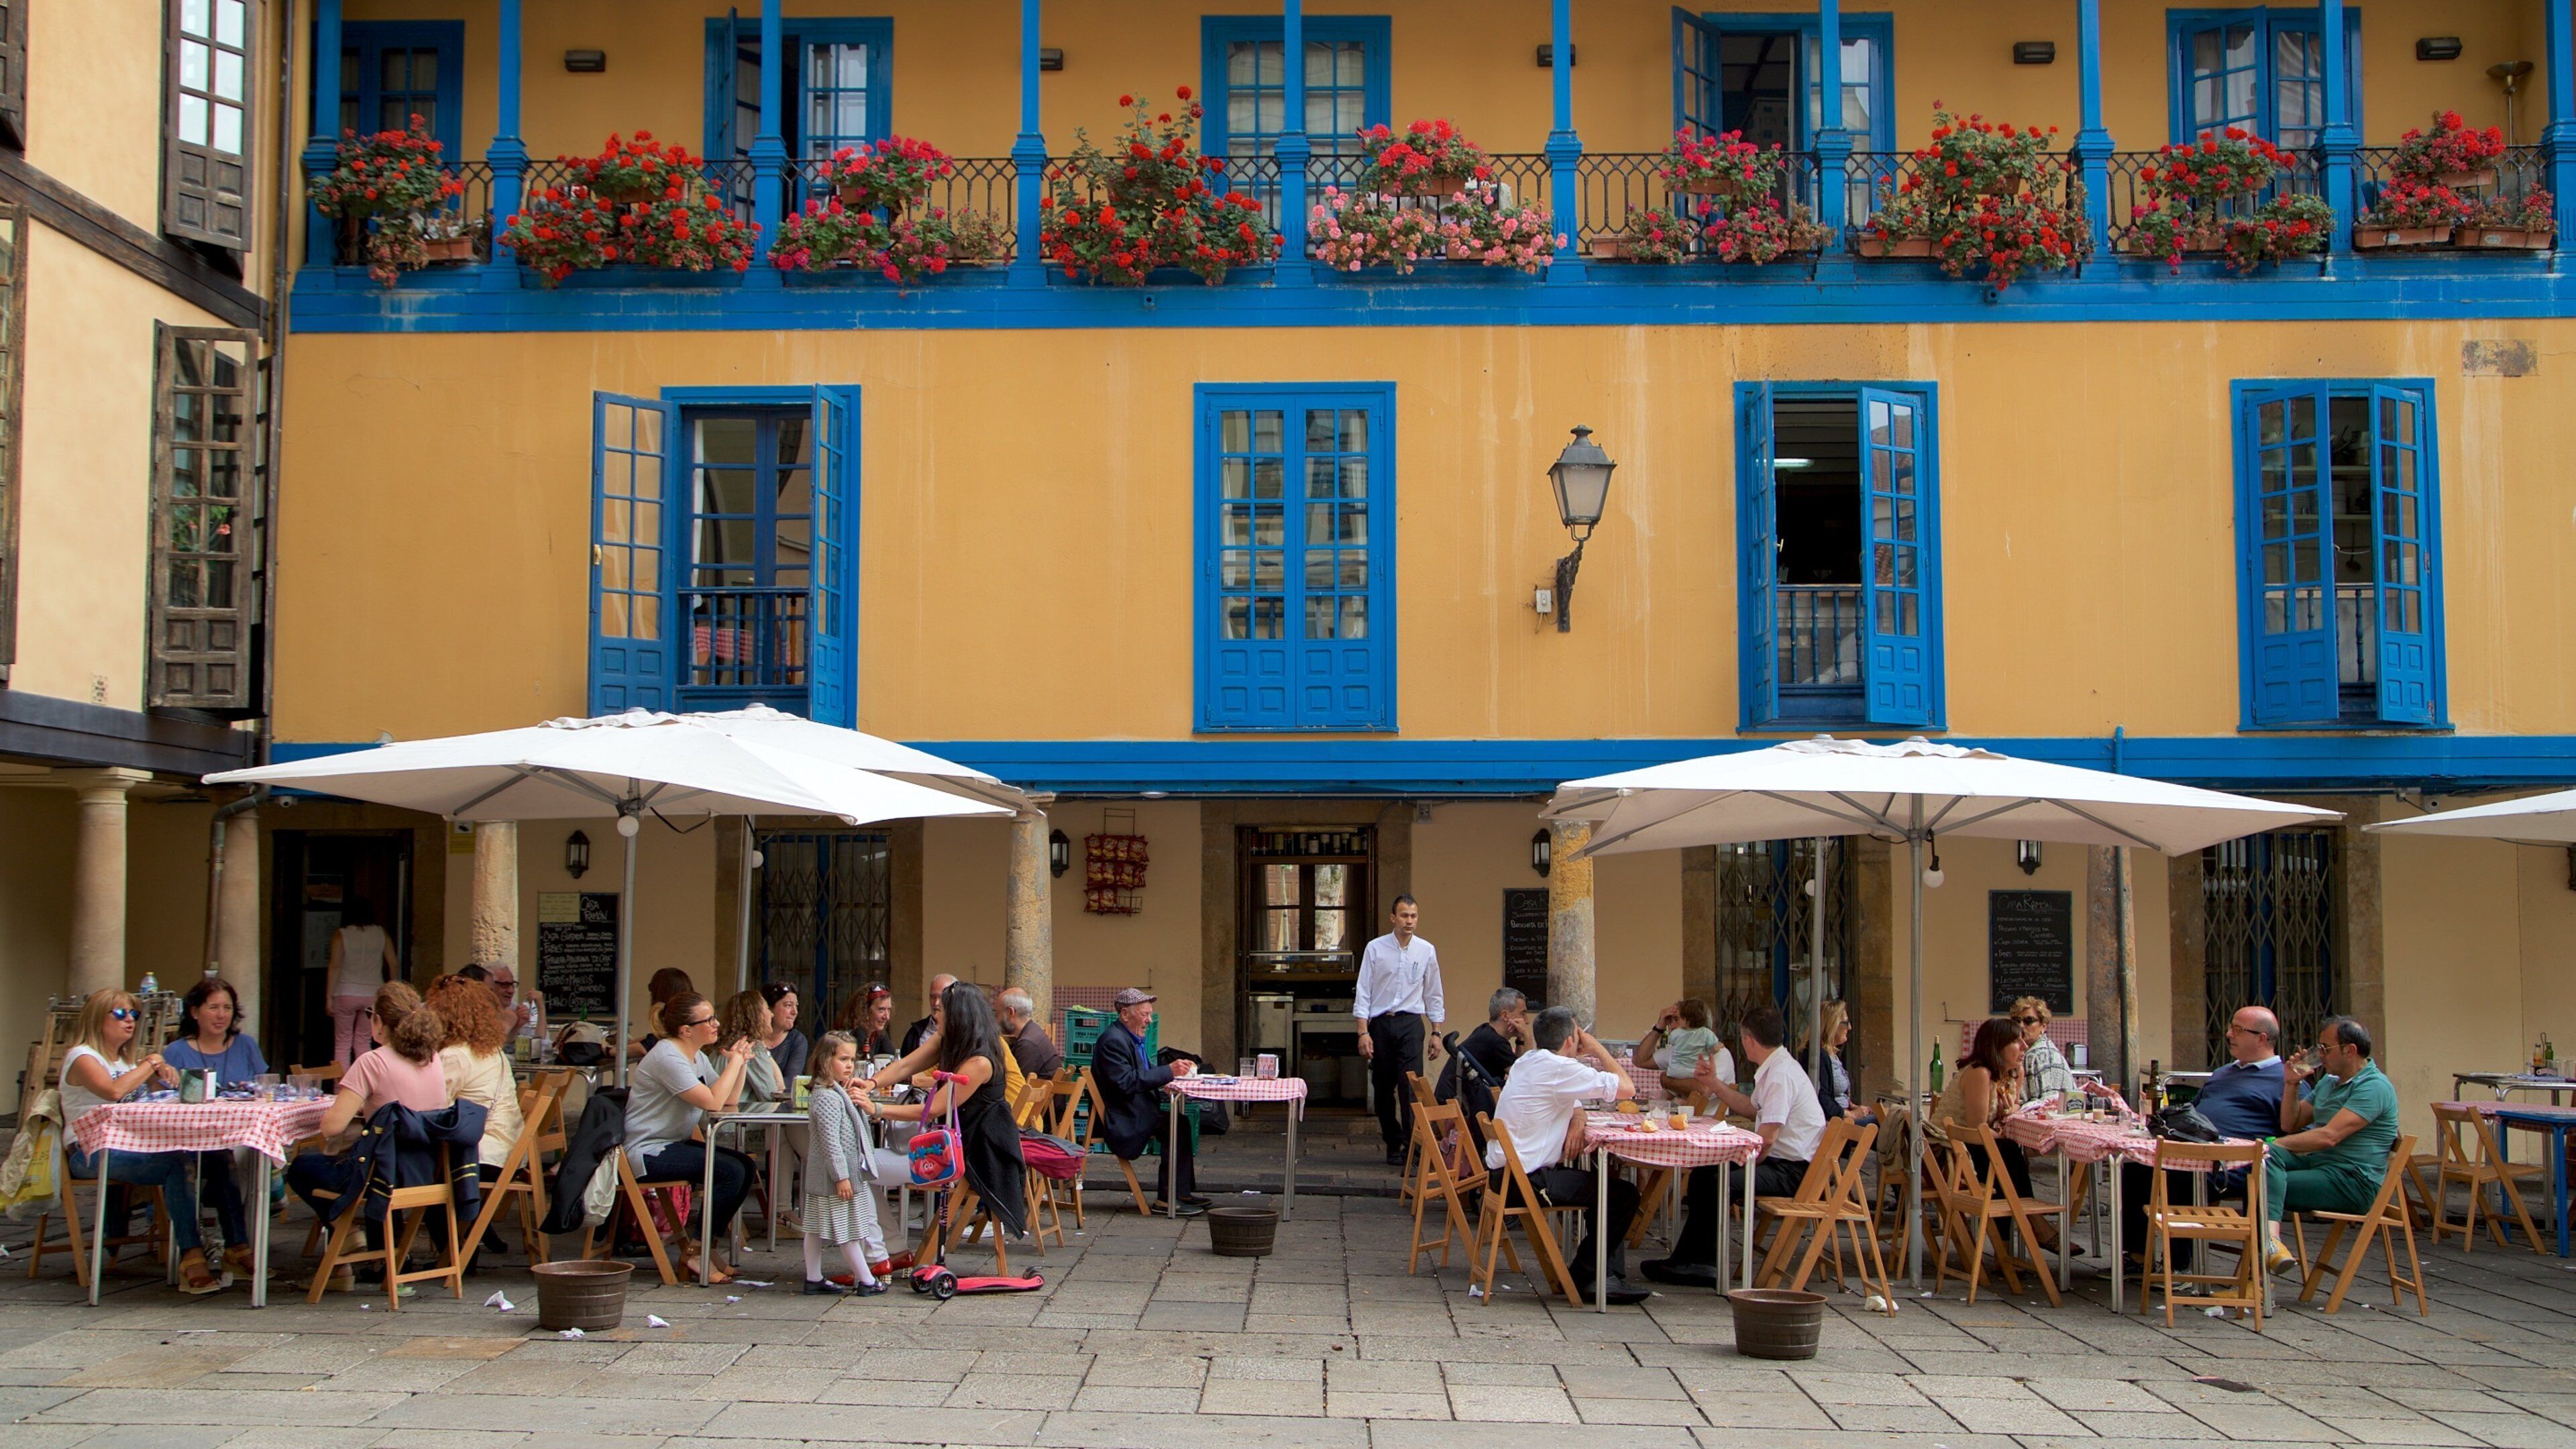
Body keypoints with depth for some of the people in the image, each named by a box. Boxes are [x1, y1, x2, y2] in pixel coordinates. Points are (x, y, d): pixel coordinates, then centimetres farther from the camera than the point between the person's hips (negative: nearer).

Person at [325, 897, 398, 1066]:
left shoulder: (340, 935, -4)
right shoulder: (381, 934, 3)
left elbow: (335, 966, -9)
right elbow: (394, 964, 2)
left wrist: (330, 997, -7)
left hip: (346, 995, -2)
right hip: (372, 995, 2)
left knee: (342, 1043, 5)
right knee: (363, 1042, 9)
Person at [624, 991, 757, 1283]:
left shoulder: (697, 1058, 12)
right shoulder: (667, 1057, -19)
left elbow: (730, 1102, 6)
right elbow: (713, 1102, -26)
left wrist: (741, 1062, -4)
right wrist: (735, 1062, -15)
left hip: (673, 1144, 10)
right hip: (647, 1151, -10)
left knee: (746, 1167, -1)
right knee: (730, 1171, -21)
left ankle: (707, 1245, 8)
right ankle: (695, 1252, -9)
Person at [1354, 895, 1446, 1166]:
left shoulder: (1426, 951, 4)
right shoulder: (1375, 949, -1)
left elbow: (1434, 995, 12)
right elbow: (1363, 993, -1)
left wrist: (1437, 1032, 8)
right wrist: (1363, 1033, -8)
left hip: (1411, 1024, 0)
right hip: (1380, 1023, 0)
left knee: (1411, 1086, -12)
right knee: (1383, 1089, 7)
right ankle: (1393, 1145, 19)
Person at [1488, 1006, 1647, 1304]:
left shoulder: (1528, 1062, 13)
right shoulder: (1560, 1068, -17)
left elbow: (1573, 1102, 22)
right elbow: (1627, 1088, -18)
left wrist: (1577, 1120, -2)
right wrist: (1597, 1049, -3)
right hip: (1527, 1178, -10)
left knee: (1606, 1185, 18)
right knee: (1624, 1195, -7)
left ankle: (1609, 1278, 14)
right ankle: (1582, 1277, 6)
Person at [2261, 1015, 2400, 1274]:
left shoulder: (2374, 1086, -11)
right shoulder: (2328, 1082, 21)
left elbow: (2330, 1136, -22)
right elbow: (2290, 1125, 24)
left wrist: (2276, 1144, -19)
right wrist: (2292, 1084, 9)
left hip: (2353, 1182, -8)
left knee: (2267, 1185, -27)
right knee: (2268, 1156, -25)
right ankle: (2271, 1239, -46)